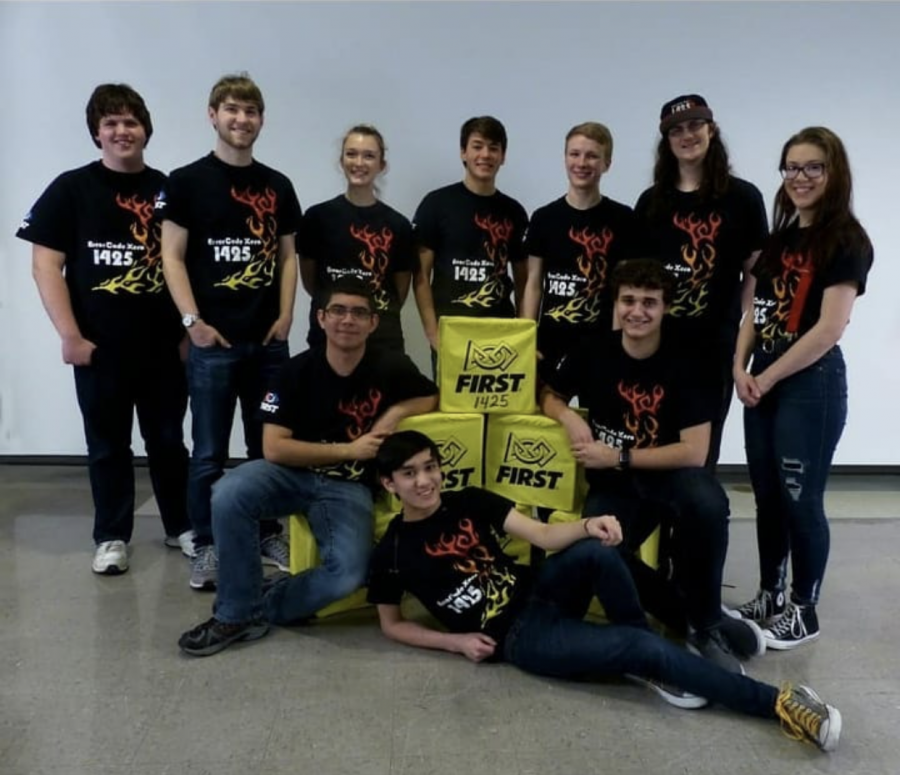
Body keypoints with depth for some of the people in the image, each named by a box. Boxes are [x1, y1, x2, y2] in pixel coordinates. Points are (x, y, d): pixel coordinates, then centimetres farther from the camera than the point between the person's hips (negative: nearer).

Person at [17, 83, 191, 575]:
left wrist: (190, 329, 4)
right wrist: (70, 335, -10)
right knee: (108, 444, 9)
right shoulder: (71, 189, 1)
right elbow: (46, 264, -3)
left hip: (164, 343, 2)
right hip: (100, 347, -1)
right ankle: (112, 536, 23)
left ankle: (181, 526, 27)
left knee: (167, 439, 12)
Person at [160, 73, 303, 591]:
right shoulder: (187, 181, 0)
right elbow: (173, 257, -3)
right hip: (213, 340, -3)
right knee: (209, 453, 3)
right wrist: (193, 321, -11)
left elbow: (287, 256, 13)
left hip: (269, 340, 3)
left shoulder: (278, 186, 11)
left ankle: (268, 532, 25)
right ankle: (207, 545, 16)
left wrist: (285, 316, 1)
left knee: (268, 445, 11)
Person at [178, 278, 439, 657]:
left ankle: (256, 609, 1)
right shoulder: (298, 370, -9)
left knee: (349, 575, -27)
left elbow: (431, 397, 10)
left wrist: (397, 412, -11)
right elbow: (274, 447, -12)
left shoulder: (391, 367, -7)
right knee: (229, 494, -31)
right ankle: (235, 613, -11)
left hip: (349, 488, 0)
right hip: (293, 473, 0)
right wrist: (348, 449, -16)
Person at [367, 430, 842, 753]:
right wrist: (457, 641, -6)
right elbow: (391, 625, 7)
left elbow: (544, 536, -4)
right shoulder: (392, 553, -4)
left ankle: (648, 666, -7)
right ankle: (778, 704, -13)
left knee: (596, 551, -31)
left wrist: (587, 525, -25)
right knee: (644, 648, -24)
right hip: (517, 637, -4)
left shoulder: (471, 502, 4)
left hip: (539, 595, 4)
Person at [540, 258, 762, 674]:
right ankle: (700, 622, -8)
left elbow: (694, 452, -12)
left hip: (669, 476, -1)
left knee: (708, 501, -38)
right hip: (613, 485, 1)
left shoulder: (683, 367, -8)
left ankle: (705, 623, -11)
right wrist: (569, 417, -11)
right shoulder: (593, 353, -1)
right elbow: (548, 396, 13)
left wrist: (619, 457, -16)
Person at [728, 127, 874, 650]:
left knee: (800, 499, 1)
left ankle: (804, 611, 17)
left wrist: (768, 377, -11)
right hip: (762, 382, 7)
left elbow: (829, 329, -16)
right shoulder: (781, 238, 13)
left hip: (812, 384, -7)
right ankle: (769, 597, 26)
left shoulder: (847, 241, -8)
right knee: (767, 496, 12)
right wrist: (741, 368, -2)